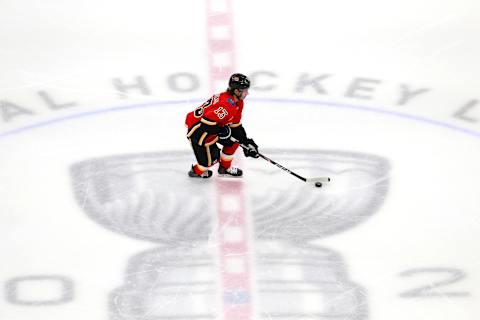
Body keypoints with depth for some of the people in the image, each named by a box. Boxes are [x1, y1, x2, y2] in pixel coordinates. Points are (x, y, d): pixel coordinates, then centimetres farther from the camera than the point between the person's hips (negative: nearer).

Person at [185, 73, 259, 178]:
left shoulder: (238, 103, 3)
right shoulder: (226, 105, -31)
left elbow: (236, 125, 10)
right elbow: (206, 122, -34)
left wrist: (246, 142, 6)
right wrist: (221, 130, -28)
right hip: (197, 127, -10)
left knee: (234, 140, 11)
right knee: (212, 157, -11)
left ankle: (224, 168, 27)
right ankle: (196, 171, 19)